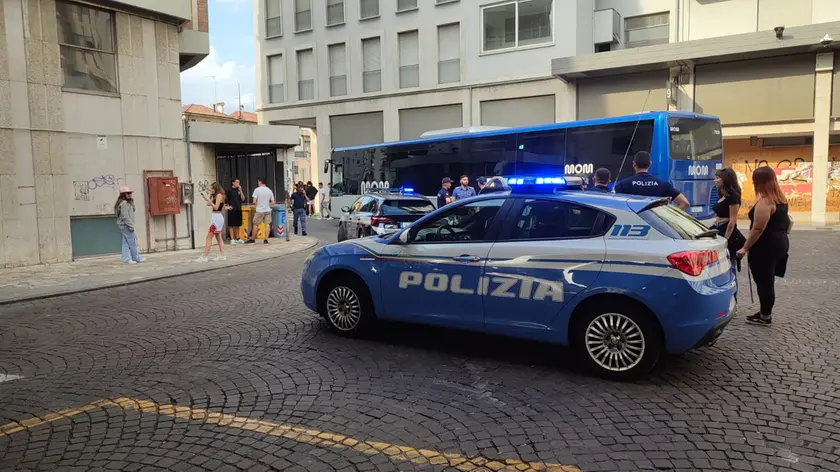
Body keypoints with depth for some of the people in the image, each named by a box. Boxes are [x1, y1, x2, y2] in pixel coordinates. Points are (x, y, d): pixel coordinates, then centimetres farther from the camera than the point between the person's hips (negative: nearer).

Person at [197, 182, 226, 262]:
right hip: (216, 217, 10)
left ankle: (204, 257, -9)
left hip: (217, 217, -10)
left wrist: (208, 200, -20)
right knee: (218, 237, 11)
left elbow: (216, 207, -19)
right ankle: (222, 255, 14)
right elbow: (208, 204, 16)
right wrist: (210, 196, 9)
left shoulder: (219, 195, -12)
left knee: (209, 237, -9)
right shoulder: (216, 196, 17)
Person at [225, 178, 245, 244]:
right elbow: (224, 198, -5)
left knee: (238, 225, 11)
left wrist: (240, 190, -4)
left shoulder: (239, 190, 12)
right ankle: (232, 239, -1)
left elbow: (243, 199, 4)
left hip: (239, 210, 6)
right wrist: (226, 206, -9)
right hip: (232, 210, -6)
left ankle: (238, 238, 18)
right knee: (231, 225, -3)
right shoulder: (229, 190, -3)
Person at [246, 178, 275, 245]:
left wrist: (258, 204, 8)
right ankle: (266, 239, -1)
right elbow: (273, 202, 6)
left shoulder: (257, 189, -8)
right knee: (267, 224, 3)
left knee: (255, 224, 9)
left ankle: (252, 239, 17)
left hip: (259, 210, -3)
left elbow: (254, 201, -12)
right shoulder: (269, 190, 5)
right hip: (268, 210, 3)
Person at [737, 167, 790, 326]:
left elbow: (758, 229, -23)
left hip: (766, 246, -10)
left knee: (763, 282, 0)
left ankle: (765, 316, 9)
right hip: (779, 243, 10)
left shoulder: (765, 202, -21)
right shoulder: (780, 198, 9)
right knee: (768, 281, 17)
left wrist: (745, 248, -18)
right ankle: (765, 312, 26)